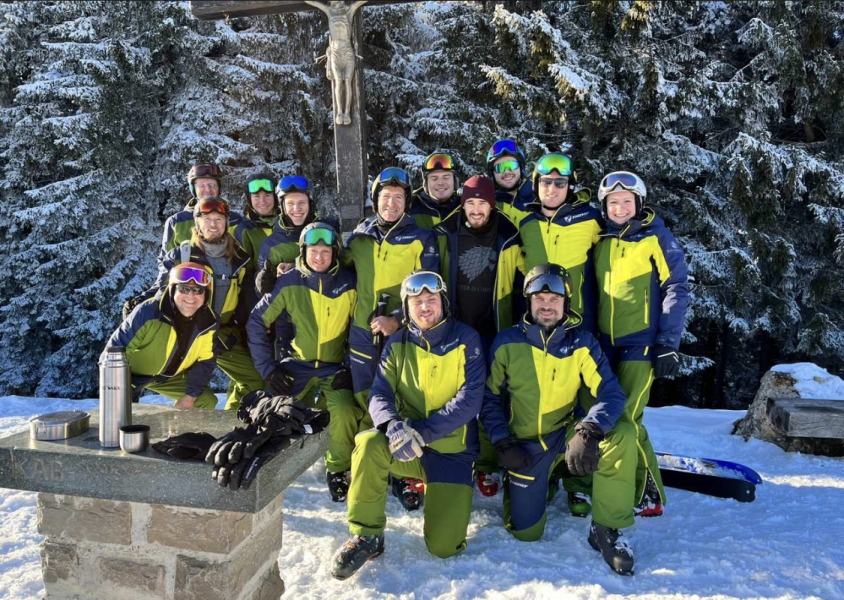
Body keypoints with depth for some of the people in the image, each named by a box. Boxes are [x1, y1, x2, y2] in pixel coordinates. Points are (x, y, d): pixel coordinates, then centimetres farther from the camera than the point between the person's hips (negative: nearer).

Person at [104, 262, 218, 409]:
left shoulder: (207, 323, -17)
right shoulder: (148, 312, -33)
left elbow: (205, 362, -5)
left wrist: (190, 396, -13)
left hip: (169, 376, 5)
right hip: (132, 373, -5)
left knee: (207, 401, 0)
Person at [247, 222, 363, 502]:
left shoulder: (349, 285, -5)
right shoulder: (289, 283, -6)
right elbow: (256, 323, -1)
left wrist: (352, 368, -6)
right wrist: (268, 368, -6)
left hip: (334, 369, -1)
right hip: (296, 366, 1)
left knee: (345, 413, -27)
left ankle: (338, 471, 2)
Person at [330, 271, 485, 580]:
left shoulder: (466, 339, -7)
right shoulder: (398, 342, 1)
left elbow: (469, 400, -15)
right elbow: (379, 394, -6)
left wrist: (424, 431, -25)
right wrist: (393, 425, -30)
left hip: (452, 451, -2)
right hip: (405, 444, 2)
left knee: (443, 547, -8)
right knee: (368, 444, -32)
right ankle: (366, 536, -12)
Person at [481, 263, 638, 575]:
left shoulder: (581, 342, -9)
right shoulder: (507, 342, -8)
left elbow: (611, 393, -18)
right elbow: (489, 397, -1)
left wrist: (588, 432, -36)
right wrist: (502, 443, -12)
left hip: (565, 435, 0)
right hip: (524, 445, 0)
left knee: (621, 435, -29)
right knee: (526, 533, 0)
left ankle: (607, 529, -12)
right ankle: (516, 483, 34)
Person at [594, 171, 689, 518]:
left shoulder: (656, 237, -4)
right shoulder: (599, 240, 10)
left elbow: (676, 289, -7)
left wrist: (668, 344, -12)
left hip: (641, 342, -5)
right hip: (604, 341, 5)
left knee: (626, 417, -10)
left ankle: (648, 494, 6)